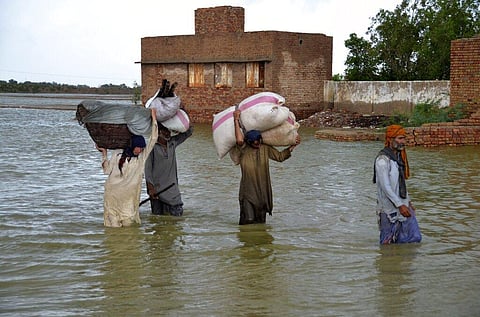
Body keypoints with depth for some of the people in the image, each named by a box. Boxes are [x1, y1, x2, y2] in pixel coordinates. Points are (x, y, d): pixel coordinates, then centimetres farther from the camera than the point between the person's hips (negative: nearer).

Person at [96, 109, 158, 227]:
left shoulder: (142, 157, 7)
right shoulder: (117, 154, 7)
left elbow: (153, 139, 3)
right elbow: (107, 169, 9)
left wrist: (153, 119, 2)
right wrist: (104, 153, 7)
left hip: (129, 197, 1)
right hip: (113, 194, -1)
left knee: (128, 223, -3)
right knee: (114, 225, 0)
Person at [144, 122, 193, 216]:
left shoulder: (173, 142, 6)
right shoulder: (152, 147, -9)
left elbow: (189, 131, 10)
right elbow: (148, 168, -9)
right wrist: (151, 188, -14)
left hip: (172, 187, 4)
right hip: (156, 187, -4)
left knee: (177, 213, -5)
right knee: (157, 214, 2)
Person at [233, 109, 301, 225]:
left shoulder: (265, 148, 7)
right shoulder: (244, 149, -8)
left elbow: (280, 156, 17)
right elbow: (239, 140, -29)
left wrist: (292, 146, 10)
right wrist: (236, 121, -26)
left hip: (263, 191, 4)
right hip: (248, 192, -4)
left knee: (261, 222, 9)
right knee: (248, 219, -13)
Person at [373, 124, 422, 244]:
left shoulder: (399, 156, 11)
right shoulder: (383, 159, -17)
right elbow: (385, 186, -22)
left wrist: (408, 202, 17)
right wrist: (400, 205, -23)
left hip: (403, 205, 8)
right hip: (390, 209, -8)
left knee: (415, 238, 8)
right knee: (387, 244, 2)